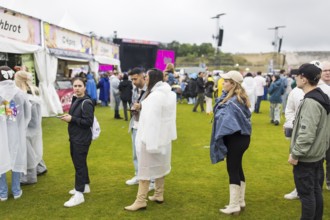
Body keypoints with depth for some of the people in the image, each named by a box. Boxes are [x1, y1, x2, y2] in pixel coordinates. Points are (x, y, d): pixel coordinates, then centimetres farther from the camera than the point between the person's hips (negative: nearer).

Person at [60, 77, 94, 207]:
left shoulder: (86, 103, -17)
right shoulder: (75, 100, 11)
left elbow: (88, 122, -23)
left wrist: (71, 119, -21)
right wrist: (68, 117, 0)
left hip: (82, 139, -9)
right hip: (74, 137, 9)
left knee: (79, 164, -6)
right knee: (78, 162, 18)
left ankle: (79, 194, -1)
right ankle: (85, 186, 34)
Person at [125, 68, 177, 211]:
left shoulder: (154, 96, -22)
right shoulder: (168, 93, 8)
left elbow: (152, 120, -26)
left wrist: (149, 143, -24)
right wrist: (142, 107, 10)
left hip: (152, 137, -10)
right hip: (163, 136, 10)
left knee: (145, 168, -2)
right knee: (159, 166, 18)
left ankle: (141, 201, 4)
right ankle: (159, 195, 28)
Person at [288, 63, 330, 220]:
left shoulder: (310, 102, -23)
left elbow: (307, 134, -27)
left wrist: (295, 154, -19)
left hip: (306, 157, -10)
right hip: (317, 154, 10)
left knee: (306, 193, 2)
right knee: (315, 190, 19)